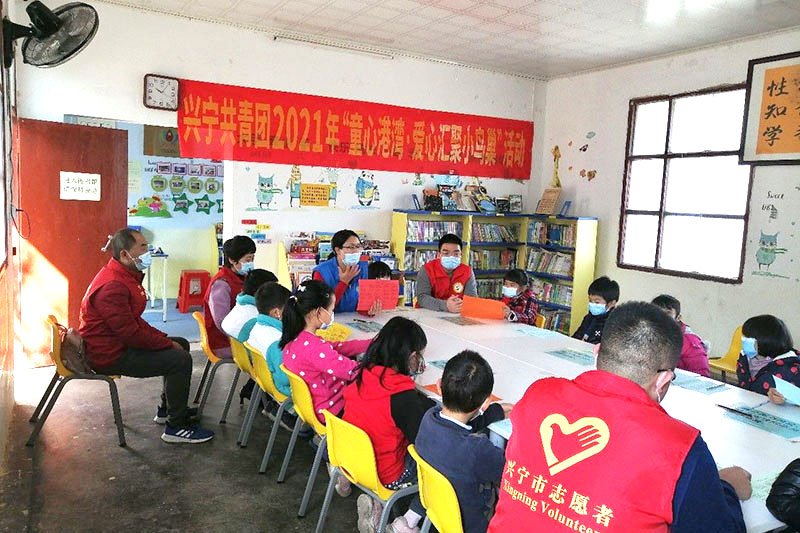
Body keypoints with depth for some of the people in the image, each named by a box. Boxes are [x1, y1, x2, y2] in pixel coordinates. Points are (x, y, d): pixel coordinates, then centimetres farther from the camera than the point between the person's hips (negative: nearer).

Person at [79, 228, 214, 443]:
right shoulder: (112, 286, -25)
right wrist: (168, 343, -17)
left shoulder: (126, 276, 10)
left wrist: (163, 338, 5)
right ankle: (176, 427, -6)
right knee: (180, 360, -18)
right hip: (109, 355, -11)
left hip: (119, 343, 11)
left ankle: (167, 409, 27)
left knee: (181, 344, 16)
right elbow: (129, 332, -27)